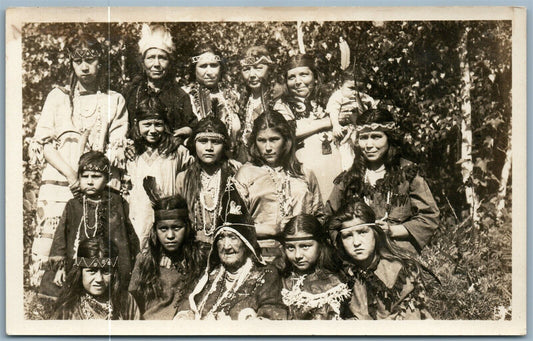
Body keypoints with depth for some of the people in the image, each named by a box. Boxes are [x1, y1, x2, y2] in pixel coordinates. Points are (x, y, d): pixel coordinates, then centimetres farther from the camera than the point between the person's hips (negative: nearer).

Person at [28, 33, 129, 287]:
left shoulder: (115, 101, 14)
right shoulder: (58, 97, 16)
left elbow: (116, 149, 6)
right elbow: (43, 142, 7)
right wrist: (71, 174, -8)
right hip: (56, 186, 1)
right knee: (50, 249, -8)